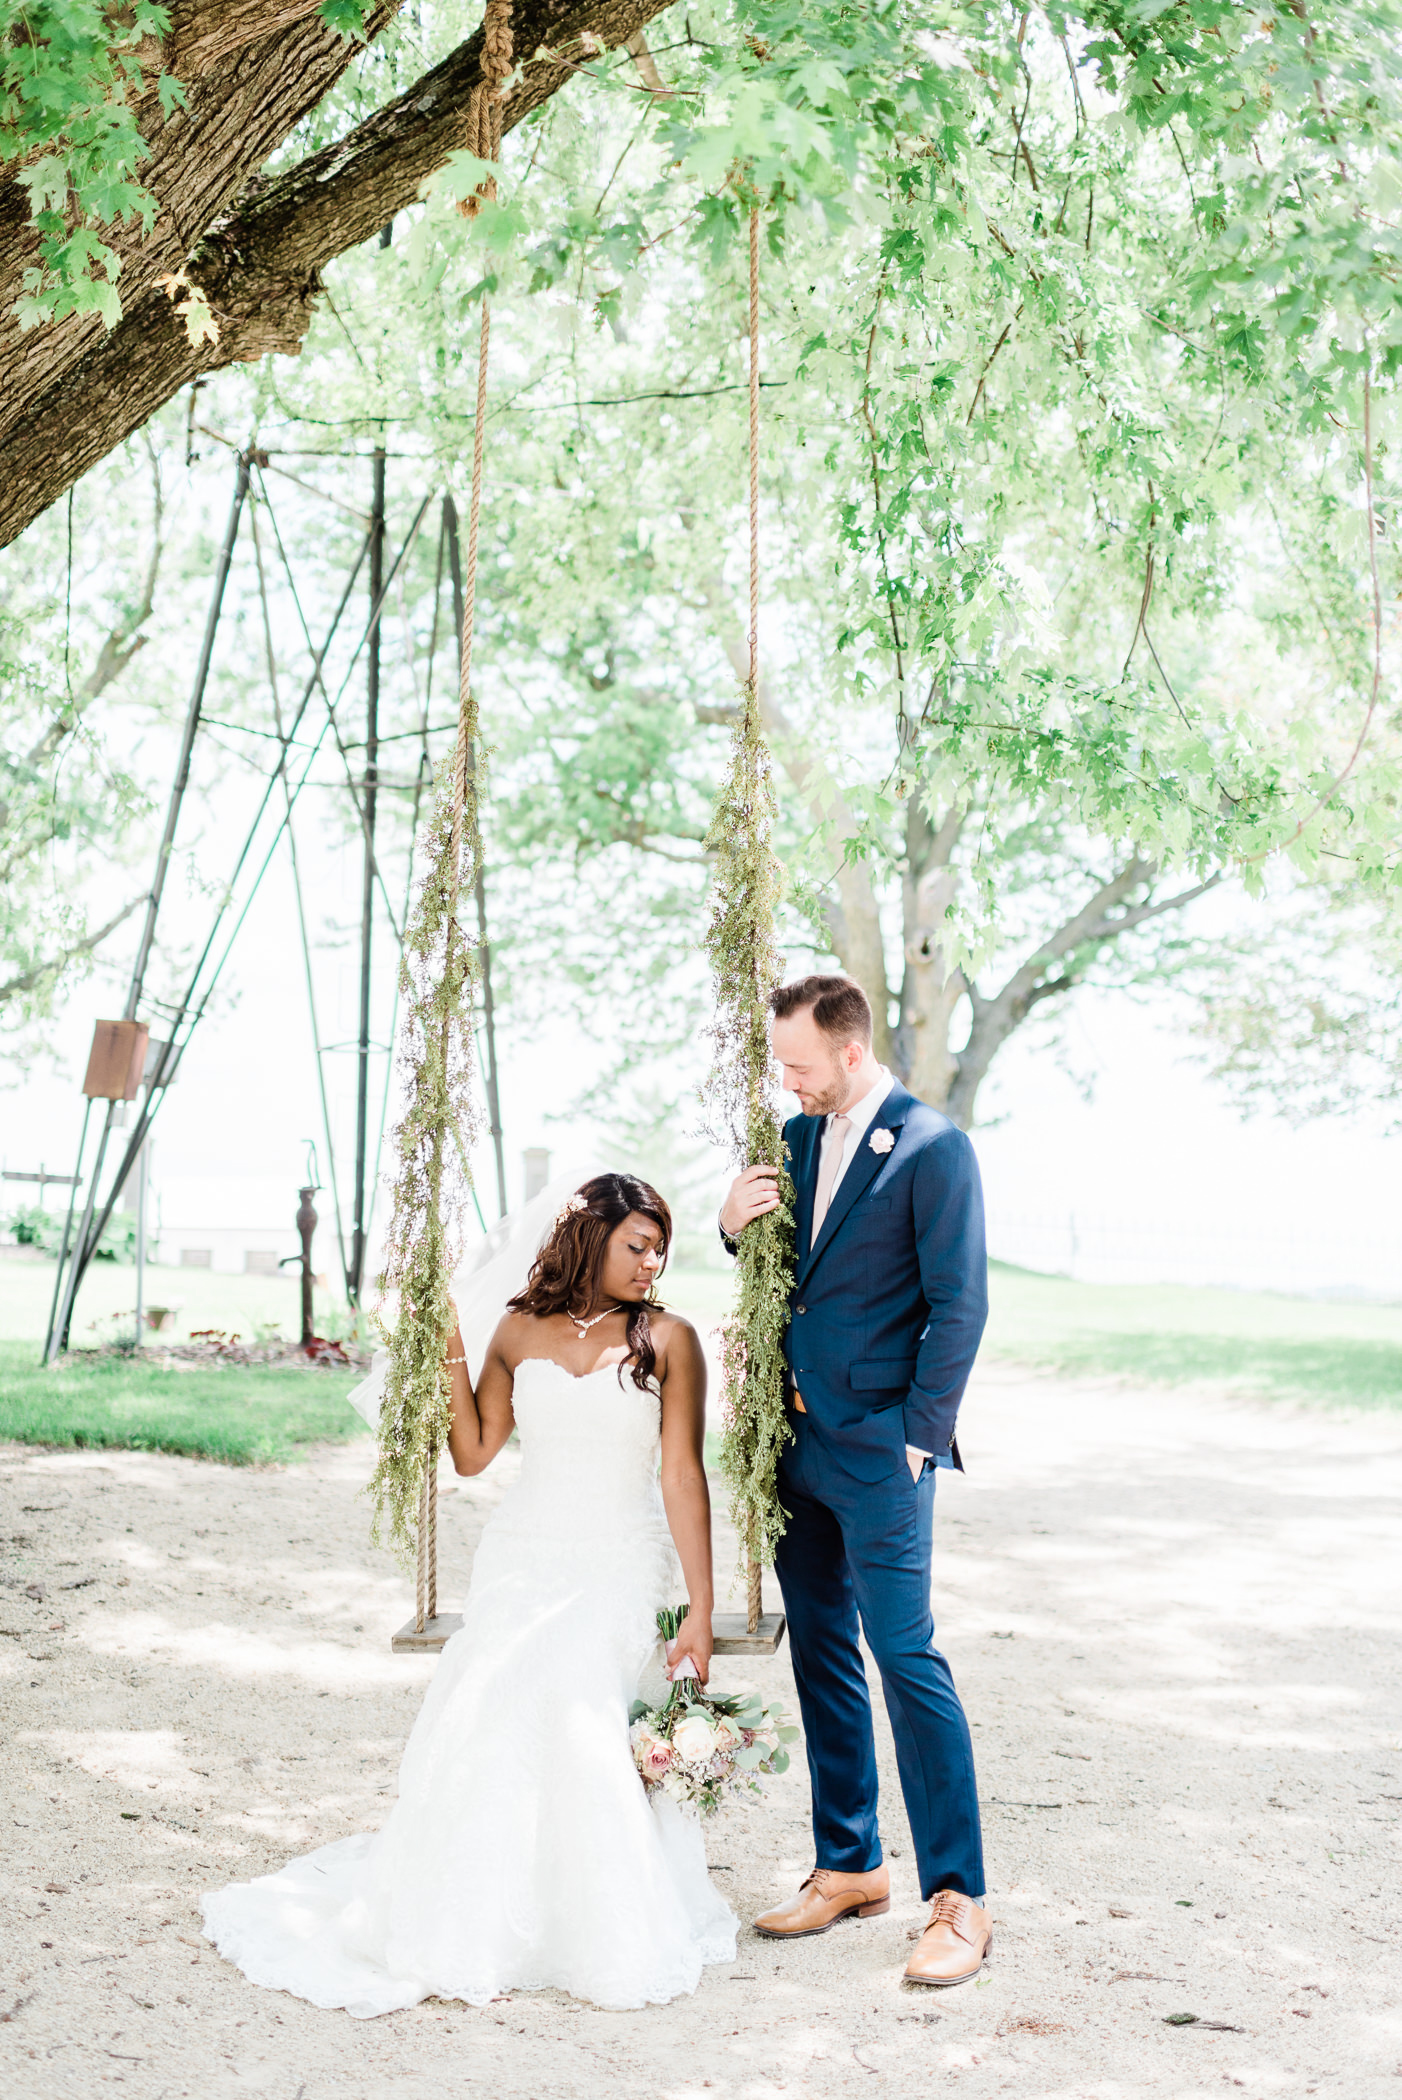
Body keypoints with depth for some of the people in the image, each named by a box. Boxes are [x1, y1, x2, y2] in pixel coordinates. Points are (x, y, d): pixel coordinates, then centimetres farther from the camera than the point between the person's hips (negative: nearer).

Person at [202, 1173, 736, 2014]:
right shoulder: (521, 1331, 9)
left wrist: (700, 1611, -7)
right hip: (524, 1555, 3)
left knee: (580, 1713, -24)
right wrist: (450, 1352, 2)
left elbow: (683, 1475, -4)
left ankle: (615, 1943, -7)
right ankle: (473, 1936, 0)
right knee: (489, 1716, -16)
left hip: (618, 1565, -3)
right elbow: (473, 1452, 11)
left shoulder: (666, 1338, 0)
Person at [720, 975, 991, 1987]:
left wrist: (918, 1438, -13)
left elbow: (959, 1305, -12)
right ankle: (849, 1867, 25)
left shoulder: (933, 1147, -11)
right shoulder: (800, 1137, 12)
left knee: (907, 1656, -8)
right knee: (822, 1657, 13)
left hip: (879, 1448, -8)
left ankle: (958, 1901, -1)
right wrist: (736, 1224, -1)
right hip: (796, 1444, 8)